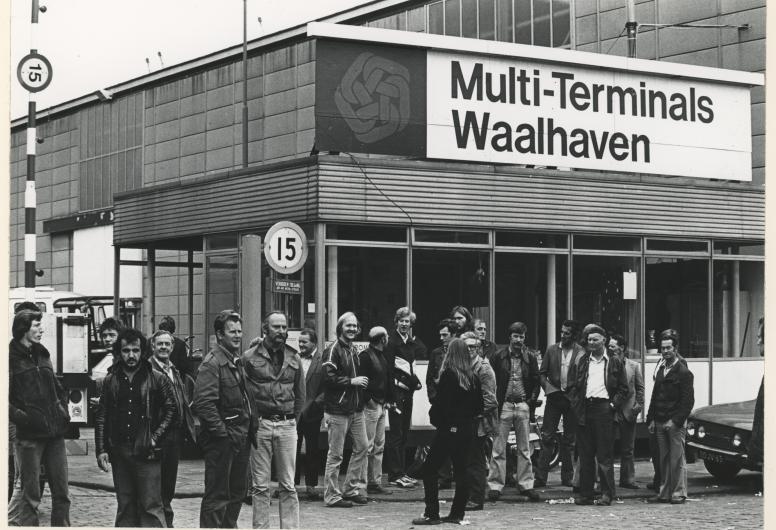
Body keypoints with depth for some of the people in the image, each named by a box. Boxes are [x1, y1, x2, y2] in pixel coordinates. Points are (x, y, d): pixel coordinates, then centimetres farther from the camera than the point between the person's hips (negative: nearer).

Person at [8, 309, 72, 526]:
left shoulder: (43, 355, 16)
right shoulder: (11, 358, -6)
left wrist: (63, 410, 12)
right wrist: (23, 418, -18)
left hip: (55, 433, 7)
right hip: (29, 436, -7)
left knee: (61, 492, 8)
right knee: (29, 494, -4)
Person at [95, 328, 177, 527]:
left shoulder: (157, 379, 0)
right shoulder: (111, 381, 9)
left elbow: (171, 410, 2)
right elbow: (101, 418, 10)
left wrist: (156, 438, -7)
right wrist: (101, 450, 3)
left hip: (147, 453, -4)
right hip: (119, 453, 4)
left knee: (151, 505, -7)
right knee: (125, 506, 10)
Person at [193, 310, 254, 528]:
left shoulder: (238, 360, 14)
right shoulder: (212, 362, -14)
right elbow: (203, 402, -22)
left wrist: (250, 427, 12)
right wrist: (221, 432, -20)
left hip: (241, 437, 9)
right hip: (221, 438, -9)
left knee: (238, 491, 16)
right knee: (217, 495, -4)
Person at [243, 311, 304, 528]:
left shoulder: (294, 358, 10)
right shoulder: (249, 358, -1)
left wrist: (293, 419, 9)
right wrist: (252, 421, -5)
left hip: (287, 425, 2)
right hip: (260, 425, -2)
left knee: (288, 485, 3)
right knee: (260, 485, 2)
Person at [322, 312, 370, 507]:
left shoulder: (354, 350, 17)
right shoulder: (333, 350, -10)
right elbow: (329, 378, -19)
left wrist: (362, 382, 13)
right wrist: (352, 381, -17)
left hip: (356, 409, 8)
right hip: (338, 410, -8)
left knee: (362, 446, 9)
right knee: (335, 454, -3)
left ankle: (352, 488, 20)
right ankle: (332, 495, 3)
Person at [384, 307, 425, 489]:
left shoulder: (411, 342, 15)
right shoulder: (392, 341, -9)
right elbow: (389, 370, -14)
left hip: (407, 392, 8)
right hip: (397, 391, -8)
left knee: (404, 433, 11)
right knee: (396, 434, -7)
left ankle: (402, 473, 16)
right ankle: (395, 475, -5)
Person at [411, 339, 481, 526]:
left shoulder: (448, 375, -13)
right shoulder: (473, 377, 4)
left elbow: (442, 402, -15)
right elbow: (479, 406, 9)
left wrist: (434, 418, 1)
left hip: (449, 428, -6)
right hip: (468, 429, 6)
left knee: (429, 469, 0)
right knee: (461, 471, 12)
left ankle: (431, 514, -3)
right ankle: (457, 513, 13)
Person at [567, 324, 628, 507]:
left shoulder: (614, 363, 8)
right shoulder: (581, 362, 15)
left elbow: (623, 388, 7)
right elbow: (573, 386, 13)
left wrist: (614, 404, -5)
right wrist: (576, 406, 0)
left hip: (604, 408, -3)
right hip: (584, 409, 3)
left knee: (605, 455, -3)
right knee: (585, 454, 4)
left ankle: (607, 494, 1)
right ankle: (585, 494, 8)